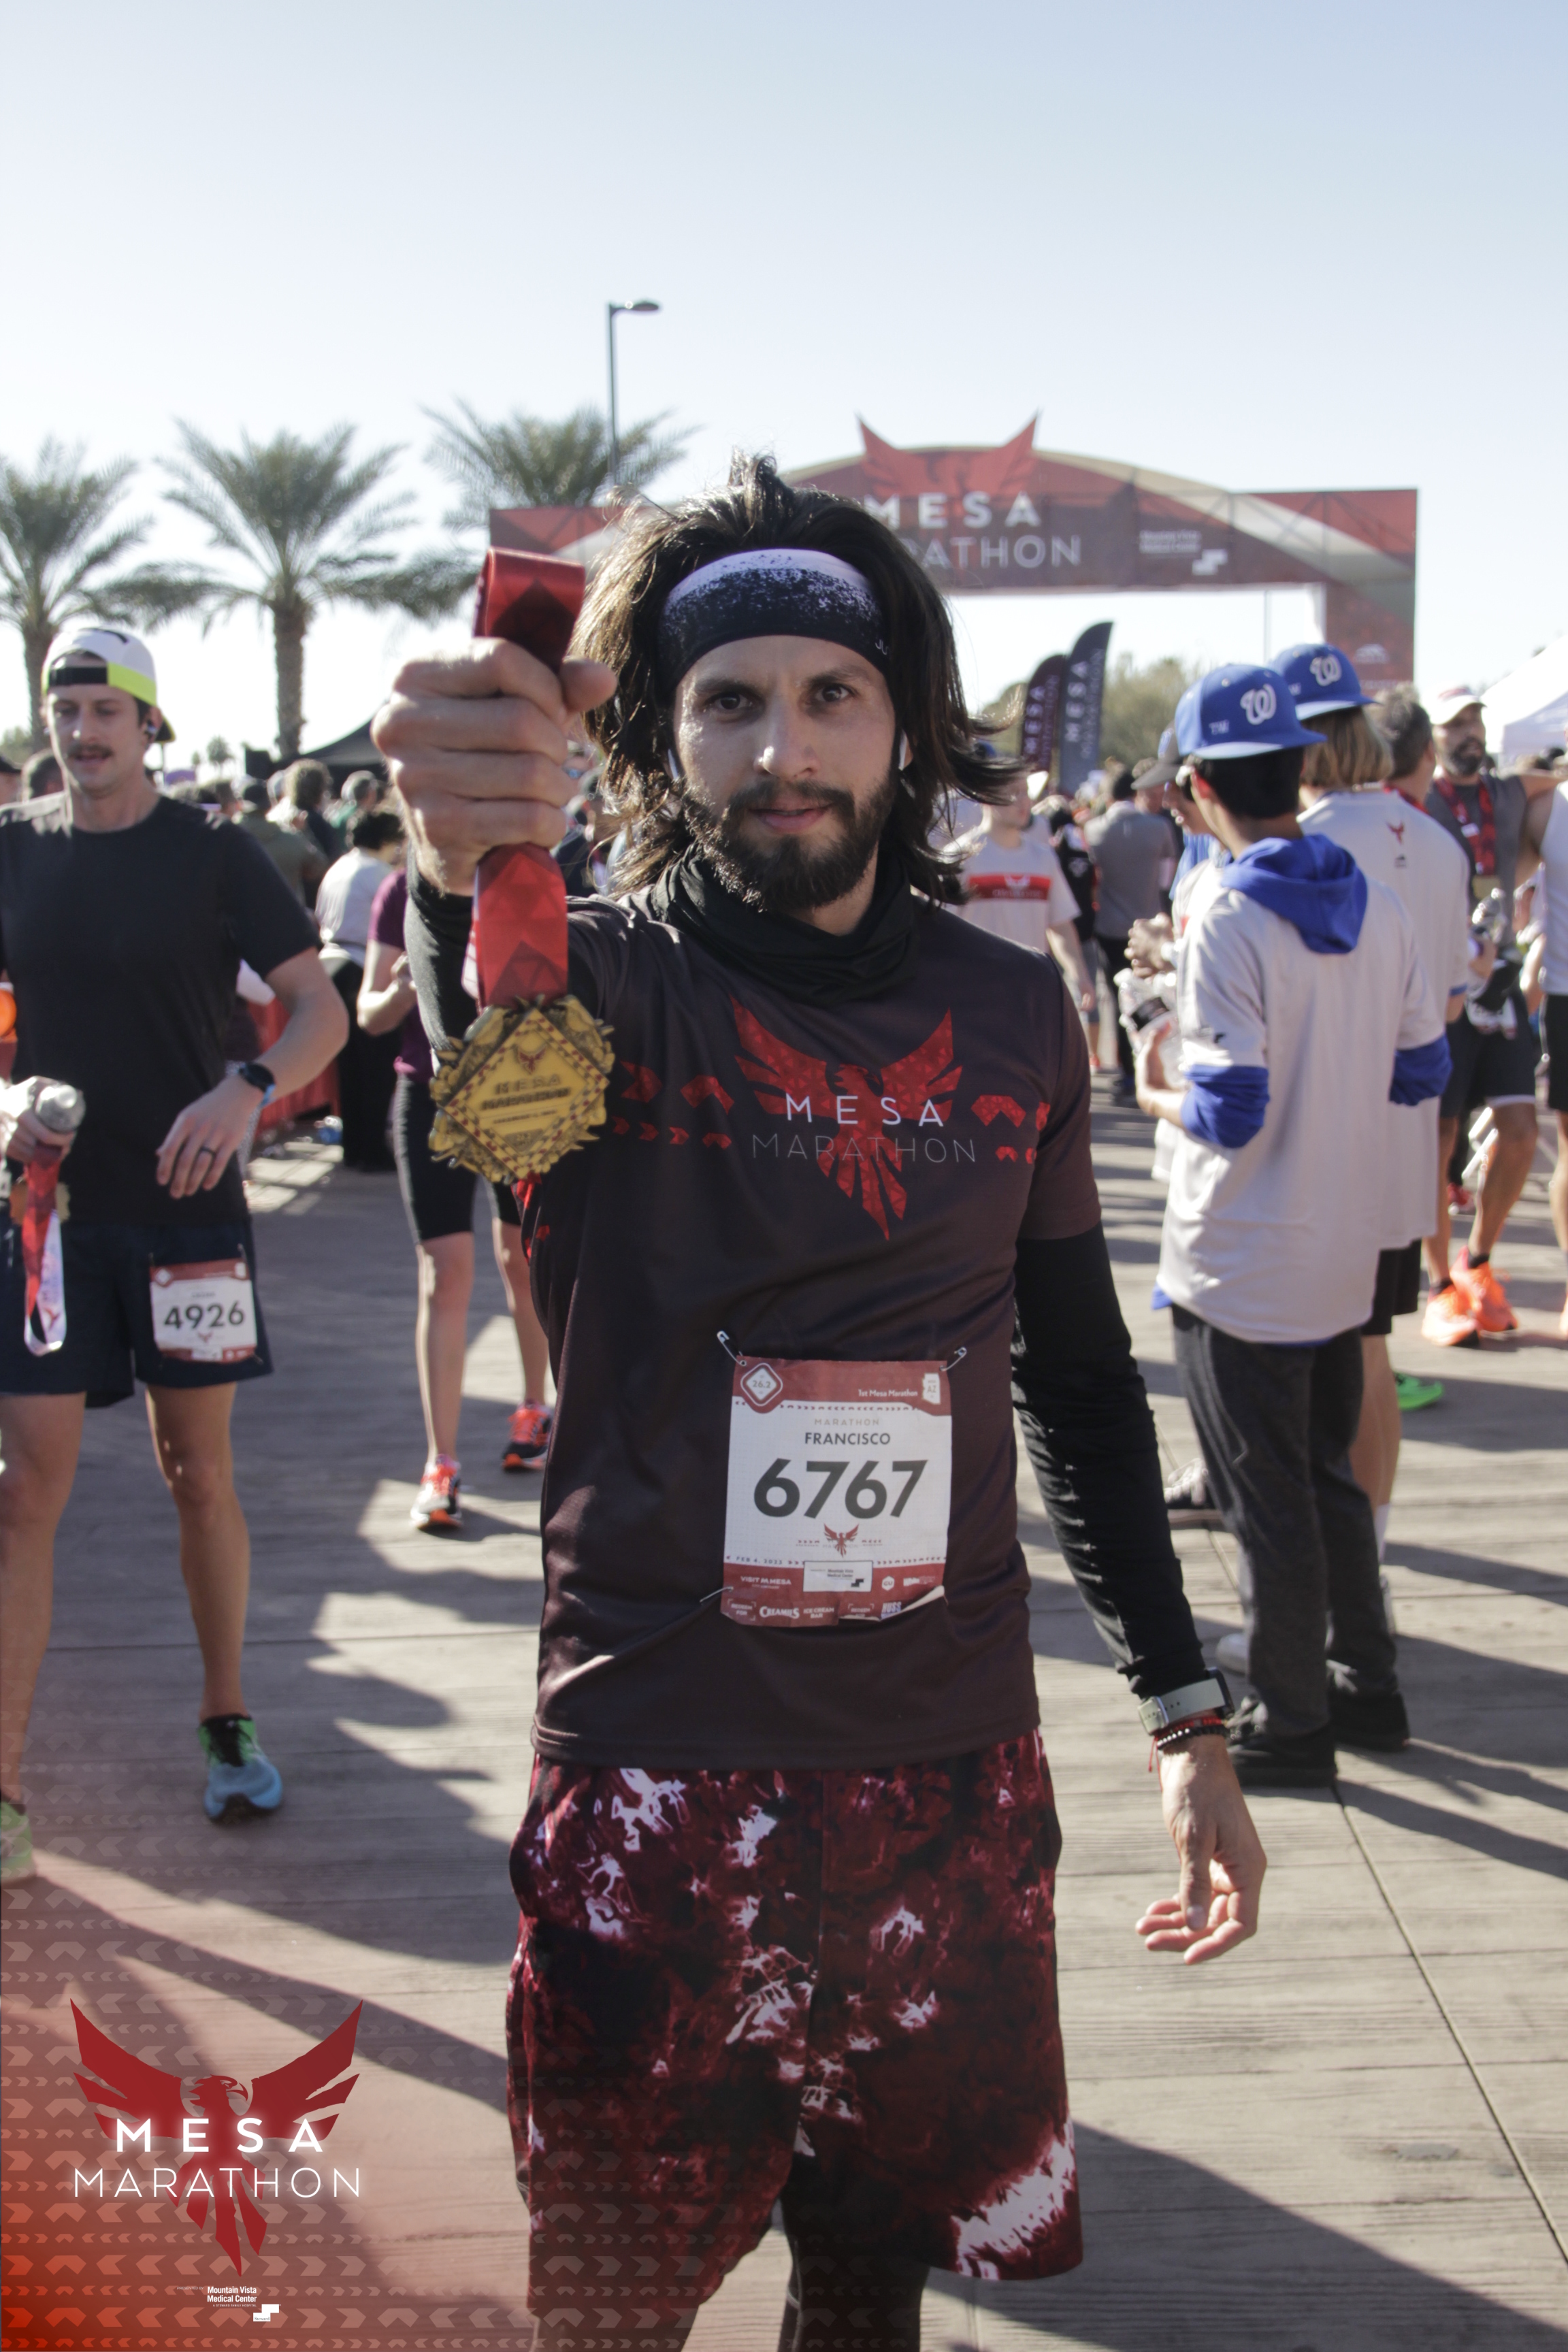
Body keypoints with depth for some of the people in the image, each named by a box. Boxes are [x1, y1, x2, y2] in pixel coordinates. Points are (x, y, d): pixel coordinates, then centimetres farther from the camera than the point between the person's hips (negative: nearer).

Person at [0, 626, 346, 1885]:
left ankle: (229, 1723, 26)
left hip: (186, 1207, -1)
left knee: (200, 1472, 9)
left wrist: (245, 1093, -23)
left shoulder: (213, 852, -1)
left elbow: (322, 1011, -4)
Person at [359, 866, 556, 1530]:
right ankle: (441, 1464, -2)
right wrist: (404, 988, -20)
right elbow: (370, 1015, 2)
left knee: (524, 1259, 13)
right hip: (433, 1096, -1)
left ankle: (534, 1409, 35)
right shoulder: (404, 890, -1)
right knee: (444, 1275, -6)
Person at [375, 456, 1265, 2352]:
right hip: (655, 1774, -2)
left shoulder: (1012, 1011, 2)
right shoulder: (612, 983, -9)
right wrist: (459, 866, -58)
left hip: (952, 1769, 3)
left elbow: (1080, 1378, 11)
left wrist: (1185, 1714, 8)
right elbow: (494, 1031, -35)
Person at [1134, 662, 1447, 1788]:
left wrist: (1156, 1096, -2)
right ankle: (1367, 1683, 31)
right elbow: (1423, 1070, 7)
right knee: (1330, 1474, 21)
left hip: (1241, 1272, -7)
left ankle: (1293, 1719, 16)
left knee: (1269, 1500, 5)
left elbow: (1231, 1112, -21)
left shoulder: (1228, 923, -19)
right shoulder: (1376, 904, 1)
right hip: (1345, 1258, 7)